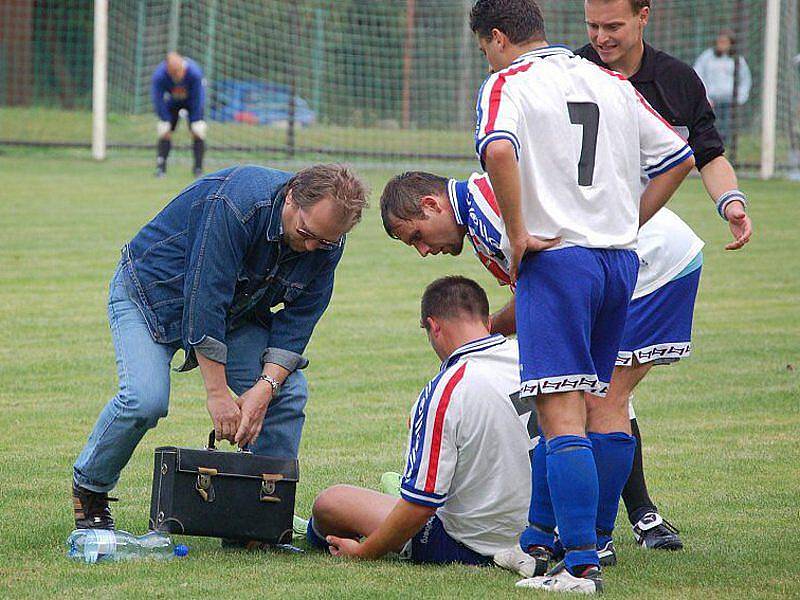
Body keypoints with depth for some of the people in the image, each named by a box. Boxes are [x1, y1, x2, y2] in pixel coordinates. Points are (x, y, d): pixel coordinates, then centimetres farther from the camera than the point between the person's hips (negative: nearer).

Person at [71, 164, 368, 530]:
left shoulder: (327, 245, -15)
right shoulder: (234, 205, -37)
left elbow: (298, 319, -11)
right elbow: (204, 302, -35)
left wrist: (265, 388, -26)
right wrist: (217, 393, -33)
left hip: (236, 309, 6)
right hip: (153, 291, -6)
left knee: (288, 392, -10)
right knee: (145, 397, -27)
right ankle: (88, 490, -3)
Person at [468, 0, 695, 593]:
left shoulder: (508, 83, -4)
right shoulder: (612, 83, 15)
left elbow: (498, 149, -25)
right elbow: (679, 156, 18)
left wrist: (518, 233, -15)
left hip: (555, 256, -7)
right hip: (621, 258, 7)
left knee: (562, 416, -10)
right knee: (607, 404, 15)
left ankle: (580, 565, -17)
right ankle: (594, 537, 22)